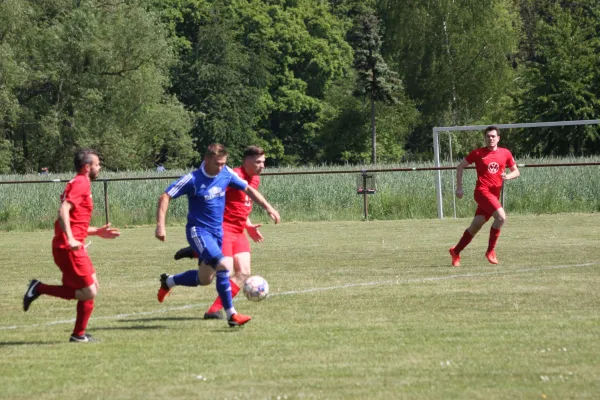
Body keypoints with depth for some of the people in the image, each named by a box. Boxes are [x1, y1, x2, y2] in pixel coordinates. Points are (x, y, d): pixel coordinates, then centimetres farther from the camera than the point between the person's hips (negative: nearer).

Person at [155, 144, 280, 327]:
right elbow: (165, 197, -16)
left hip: (217, 232, 7)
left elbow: (248, 189, 12)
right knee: (224, 265, -25)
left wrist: (268, 207, 6)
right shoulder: (193, 180, -18)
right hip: (198, 231, -7)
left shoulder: (226, 174, -2)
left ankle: (168, 281, 40)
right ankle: (231, 315, -16)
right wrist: (160, 225, -25)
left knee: (205, 279, 14)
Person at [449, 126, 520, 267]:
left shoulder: (505, 153, 9)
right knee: (501, 216, -24)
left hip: (494, 194, 5)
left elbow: (516, 171, 16)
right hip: (482, 191, -5)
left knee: (476, 226, 8)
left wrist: (508, 176, -7)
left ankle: (456, 252, 23)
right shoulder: (477, 153, 0)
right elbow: (460, 167, 9)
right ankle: (490, 251, -12)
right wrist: (459, 187, 3)